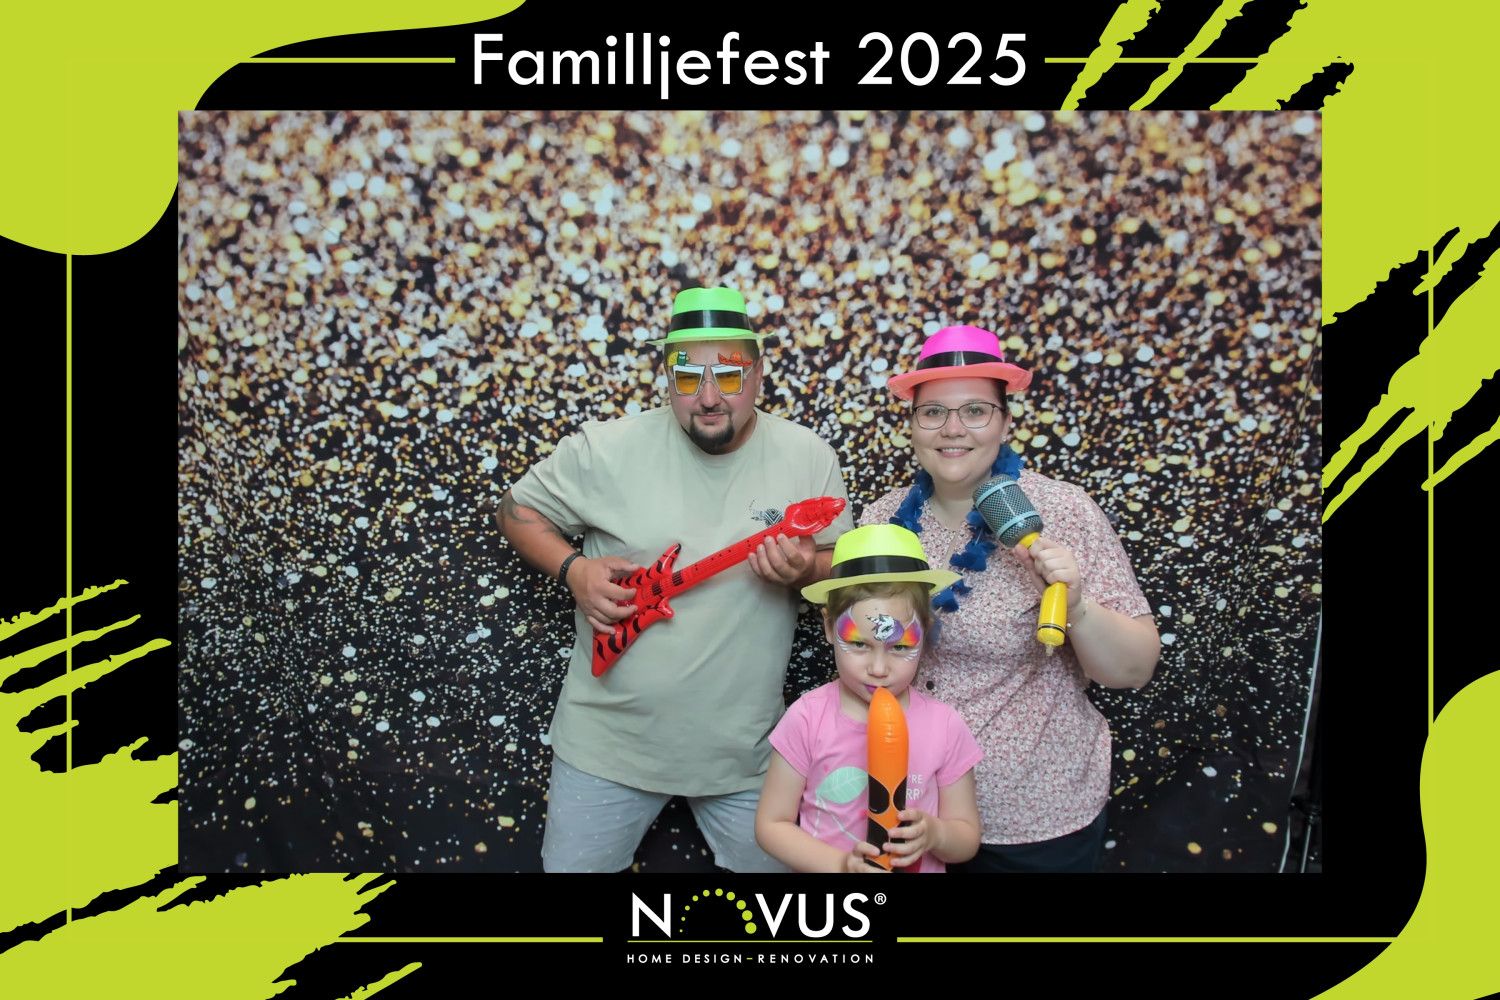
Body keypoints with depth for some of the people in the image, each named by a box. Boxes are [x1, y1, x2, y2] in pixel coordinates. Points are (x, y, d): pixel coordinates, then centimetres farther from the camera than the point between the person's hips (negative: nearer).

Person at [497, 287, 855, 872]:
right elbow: (517, 510, 2)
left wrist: (806, 570, -20)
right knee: (572, 865, 15)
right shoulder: (607, 449, -10)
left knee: (774, 862, 18)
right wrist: (572, 569, -16)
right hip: (610, 737, -1)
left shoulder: (809, 458, -5)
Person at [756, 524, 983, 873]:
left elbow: (967, 838, 3)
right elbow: (771, 825, -5)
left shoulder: (944, 726, -7)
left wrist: (934, 834, -17)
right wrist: (839, 864, -17)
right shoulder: (807, 718, -10)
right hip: (826, 869, -1)